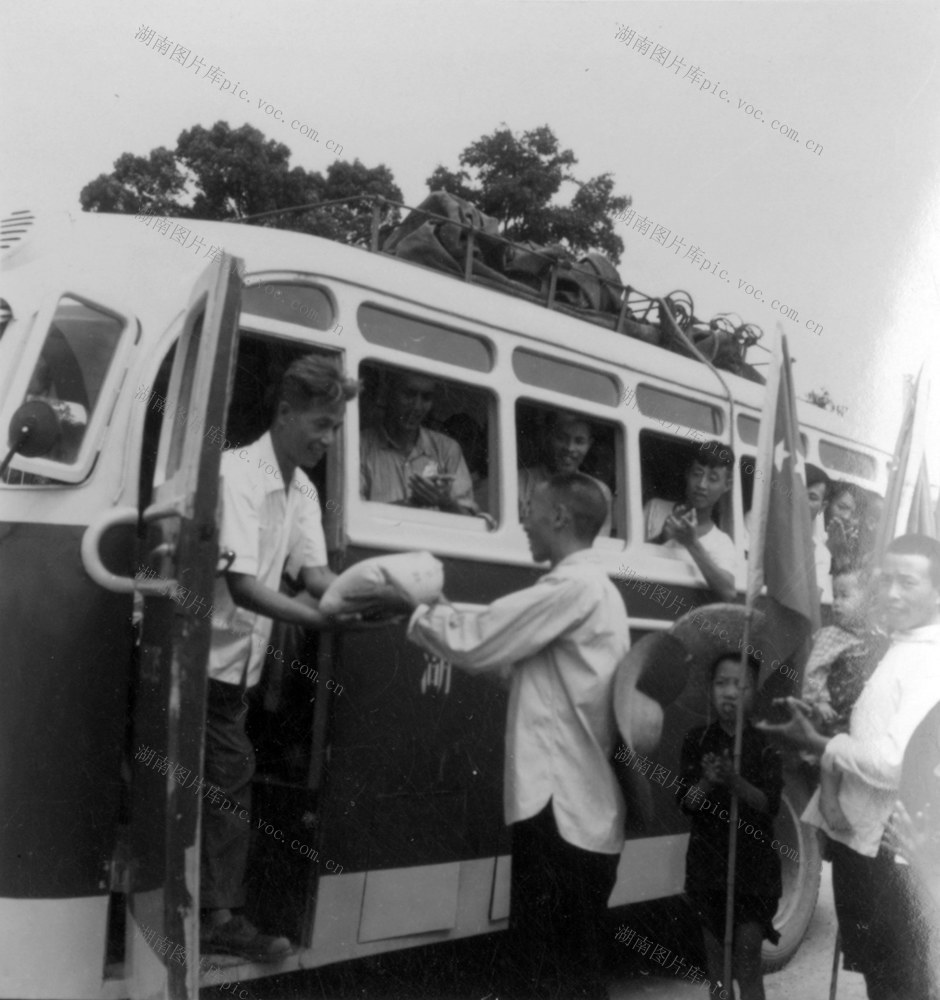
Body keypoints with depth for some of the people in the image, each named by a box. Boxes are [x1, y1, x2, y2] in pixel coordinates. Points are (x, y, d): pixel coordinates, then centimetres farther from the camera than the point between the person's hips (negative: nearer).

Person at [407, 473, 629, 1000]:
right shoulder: (597, 588, 20)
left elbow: (478, 642, -16)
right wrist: (442, 611, 12)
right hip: (589, 809, 10)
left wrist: (416, 608, 0)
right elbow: (512, 653, 19)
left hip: (561, 808, -10)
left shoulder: (572, 586, -14)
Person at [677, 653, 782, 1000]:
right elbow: (685, 802, -3)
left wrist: (734, 781, -29)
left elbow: (769, 805, -11)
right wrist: (707, 782, -25)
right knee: (716, 964, 11)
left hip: (752, 867, -2)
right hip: (708, 863, 2)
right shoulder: (697, 741, 2)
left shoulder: (764, 745, -3)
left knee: (747, 966, -1)